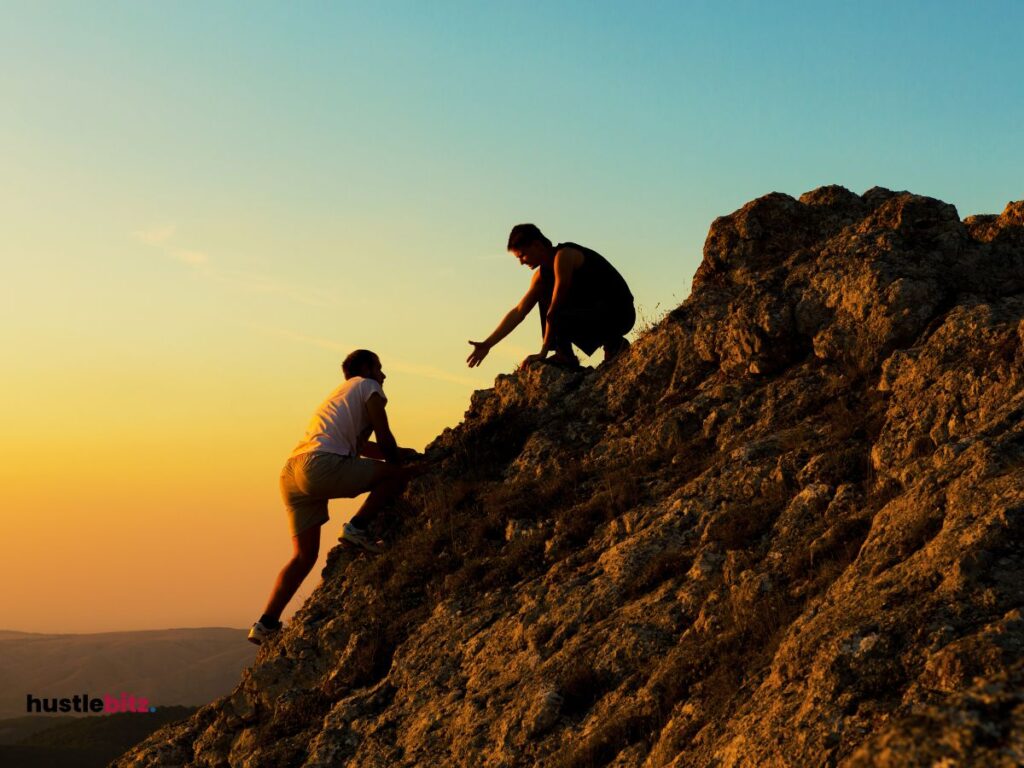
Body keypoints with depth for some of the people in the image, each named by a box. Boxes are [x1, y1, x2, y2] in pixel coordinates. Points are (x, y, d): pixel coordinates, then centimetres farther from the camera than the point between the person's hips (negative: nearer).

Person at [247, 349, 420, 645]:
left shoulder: (340, 394, 38)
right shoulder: (368, 387, 12)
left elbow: (361, 446, 44)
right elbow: (384, 439, 6)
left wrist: (399, 454, 40)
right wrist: (398, 462, 22)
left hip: (291, 471, 9)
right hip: (321, 465, -9)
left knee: (305, 555, 12)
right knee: (399, 473, 0)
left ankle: (266, 623, 5)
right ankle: (357, 528, -6)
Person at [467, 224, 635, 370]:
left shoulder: (564, 256, -18)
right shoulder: (542, 274, 11)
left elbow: (553, 311, -18)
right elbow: (518, 312, 13)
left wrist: (543, 352, -15)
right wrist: (488, 344, 9)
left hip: (619, 314, -9)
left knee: (555, 317, -29)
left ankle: (613, 342, -11)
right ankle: (564, 355, 2)